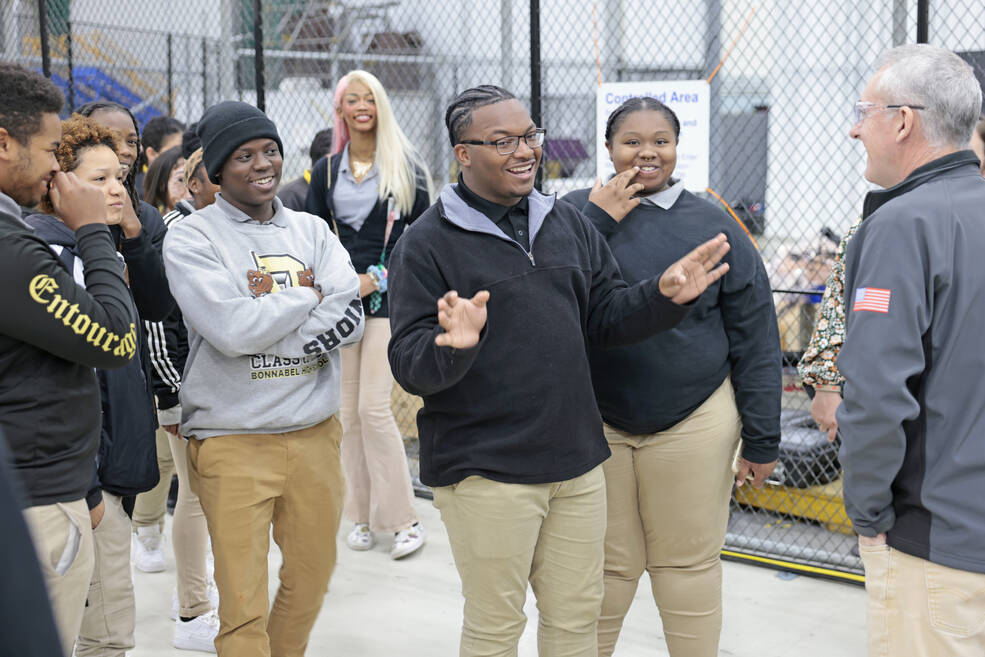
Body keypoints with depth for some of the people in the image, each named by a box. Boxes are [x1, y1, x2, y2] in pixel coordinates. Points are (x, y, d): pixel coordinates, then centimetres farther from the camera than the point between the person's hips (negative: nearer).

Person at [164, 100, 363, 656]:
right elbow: (232, 330, -19)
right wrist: (311, 295, -7)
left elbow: (351, 318, -5)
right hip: (233, 441, -4)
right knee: (243, 606, 1)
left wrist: (267, 314, -16)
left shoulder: (312, 231, 8)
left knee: (312, 579, 17)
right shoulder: (192, 238, -5)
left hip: (316, 433, 5)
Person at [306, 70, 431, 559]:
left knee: (373, 408, -11)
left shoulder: (405, 166, 3)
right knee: (349, 411, 4)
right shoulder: (326, 171, 12)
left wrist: (377, 276, -8)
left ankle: (403, 519, -1)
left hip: (387, 299, -3)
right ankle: (361, 515, 14)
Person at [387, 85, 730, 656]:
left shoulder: (569, 224, 10)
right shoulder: (428, 242, -8)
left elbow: (605, 315, 12)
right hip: (485, 472, -5)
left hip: (578, 460, 6)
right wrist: (454, 346, -34)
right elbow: (409, 365, -13)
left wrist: (665, 296, -5)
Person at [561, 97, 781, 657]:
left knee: (689, 563, 10)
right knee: (604, 565, 9)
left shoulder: (714, 226, 1)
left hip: (692, 425, 0)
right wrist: (597, 222, -14)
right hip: (594, 423, 1)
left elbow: (755, 340, 2)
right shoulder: (577, 212, 2)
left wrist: (762, 440, 0)